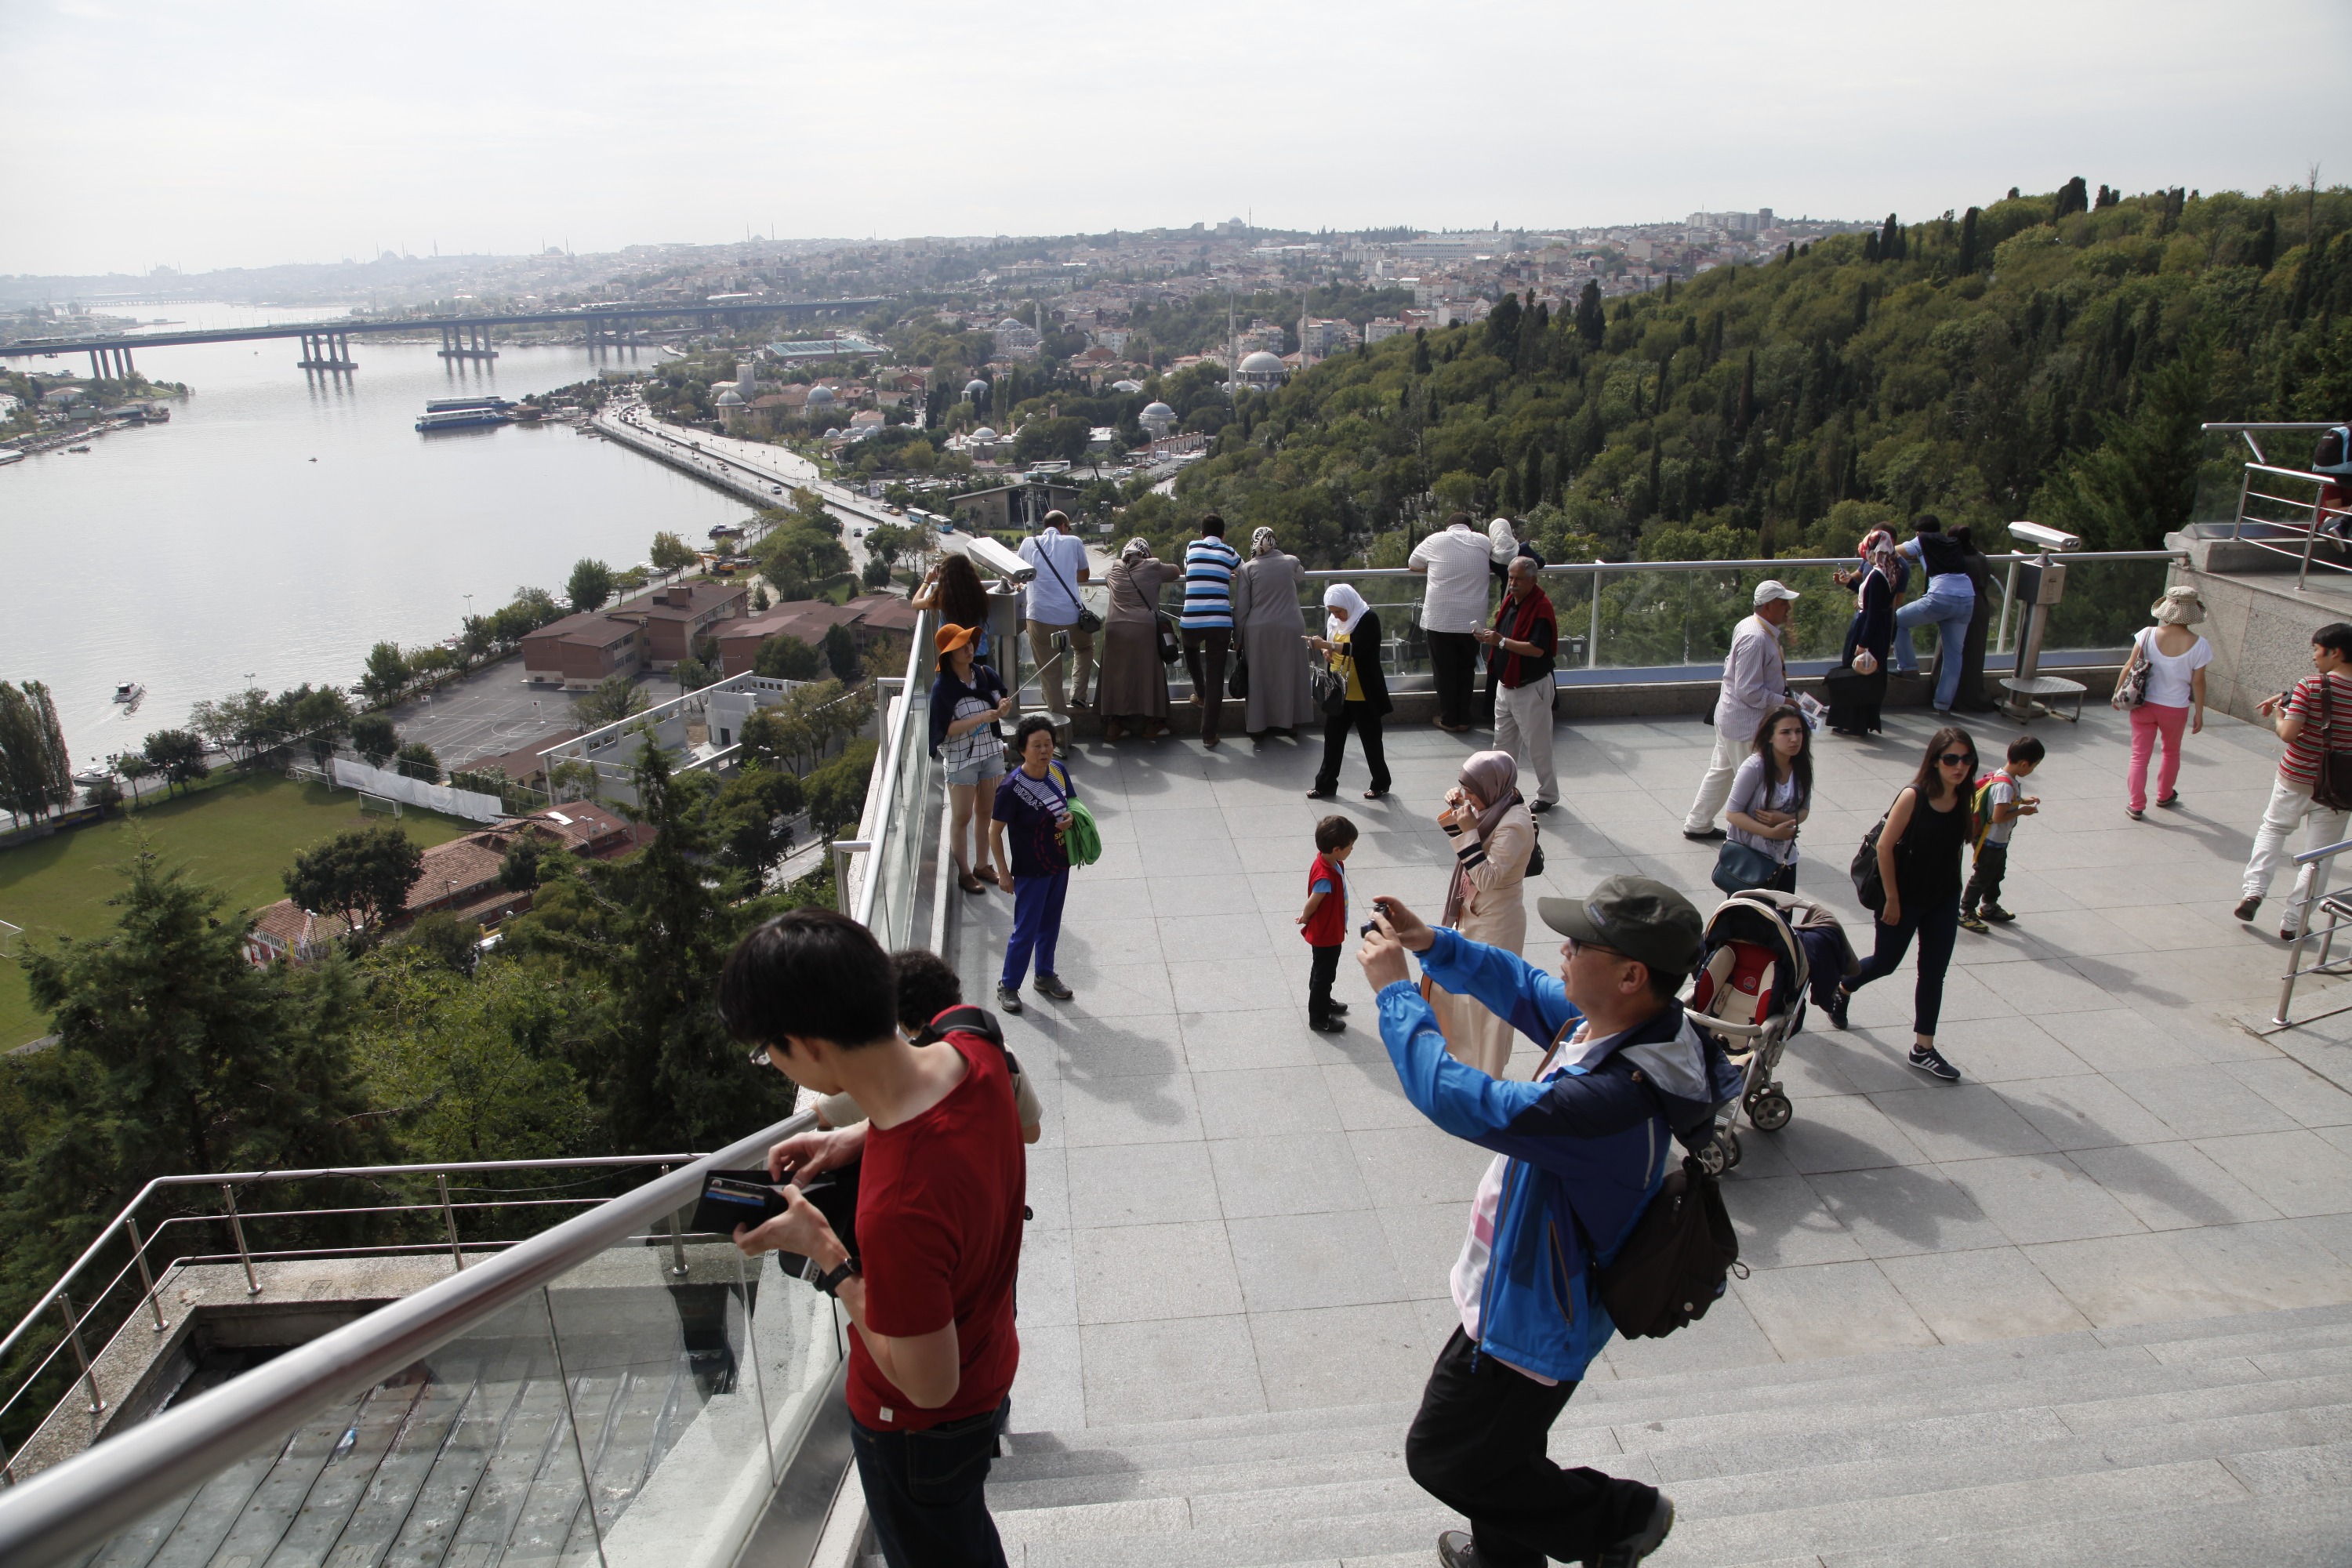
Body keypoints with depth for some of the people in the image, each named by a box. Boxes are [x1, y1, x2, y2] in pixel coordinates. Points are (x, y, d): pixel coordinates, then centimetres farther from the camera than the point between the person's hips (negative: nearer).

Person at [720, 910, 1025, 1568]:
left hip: (922, 1426, -7)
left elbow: (928, 1384, -30)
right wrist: (856, 1138, -9)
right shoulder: (972, 1052, -21)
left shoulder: (896, 1211, -45)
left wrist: (824, 1252, -25)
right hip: (990, 1360, 7)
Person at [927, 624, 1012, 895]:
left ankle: (981, 865, 32)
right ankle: (964, 873, 20)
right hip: (960, 758, -5)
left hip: (991, 750, 5)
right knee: (961, 817, 6)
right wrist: (982, 717, -27)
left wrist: (1004, 706, -17)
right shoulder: (942, 686, -17)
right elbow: (947, 729, -19)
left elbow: (1003, 703, 7)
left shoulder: (985, 674, -4)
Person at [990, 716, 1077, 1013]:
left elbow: (1071, 803, 12)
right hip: (1030, 871, -6)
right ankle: (1008, 985, 23)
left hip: (1060, 864, 6)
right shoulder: (1011, 787, -24)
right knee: (1026, 931, 4)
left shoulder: (1058, 771, -6)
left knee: (1050, 924, 21)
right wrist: (1003, 872, -13)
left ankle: (1045, 976, 40)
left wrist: (1069, 818, -12)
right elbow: (995, 831, -16)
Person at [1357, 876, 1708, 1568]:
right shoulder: (1605, 1019, -12)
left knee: (1444, 1458, 13)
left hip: (1532, 1318, -9)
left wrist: (1394, 988, -31)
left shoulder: (1617, 1096, -40)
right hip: (1524, 1290, 9)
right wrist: (1431, 942, -7)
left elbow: (1459, 1100, -42)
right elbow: (1516, 983, 7)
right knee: (1499, 1438, 31)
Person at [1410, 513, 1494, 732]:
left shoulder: (1436, 540, 1)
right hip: (1472, 620, 2)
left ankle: (1448, 719, 15)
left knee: (1444, 671, 8)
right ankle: (1463, 718, 18)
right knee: (1466, 669, 14)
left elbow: (1412, 563, 15)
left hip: (1440, 619, -2)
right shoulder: (1483, 541, 6)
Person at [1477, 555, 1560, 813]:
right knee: (1503, 743, 16)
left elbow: (1538, 649, -27)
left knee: (1537, 746, 4)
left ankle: (1548, 796, 19)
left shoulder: (1541, 607, -19)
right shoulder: (1510, 601, 6)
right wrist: (1489, 636, 1)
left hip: (1531, 688, -8)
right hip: (1506, 684, 8)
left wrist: (1502, 641, -29)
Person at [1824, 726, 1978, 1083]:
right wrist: (1892, 899, -14)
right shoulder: (1913, 796, -21)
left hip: (1944, 900, 5)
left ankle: (1923, 1048, 18)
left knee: (1934, 973, 9)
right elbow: (1885, 846, -18)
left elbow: (1957, 846, 9)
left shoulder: (1966, 800, -6)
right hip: (1906, 898, -4)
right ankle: (1841, 990, 42)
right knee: (1886, 962, 12)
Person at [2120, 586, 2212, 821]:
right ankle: (2165, 796, 41)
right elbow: (2198, 682, -8)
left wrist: (2118, 692, 8)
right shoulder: (2198, 645, -14)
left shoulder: (2148, 635, -12)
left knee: (2139, 756, 7)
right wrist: (2199, 714, 2)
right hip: (2175, 709, 0)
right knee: (2172, 753, 24)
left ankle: (2136, 806, 5)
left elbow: (2130, 666, -6)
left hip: (2144, 705, 0)